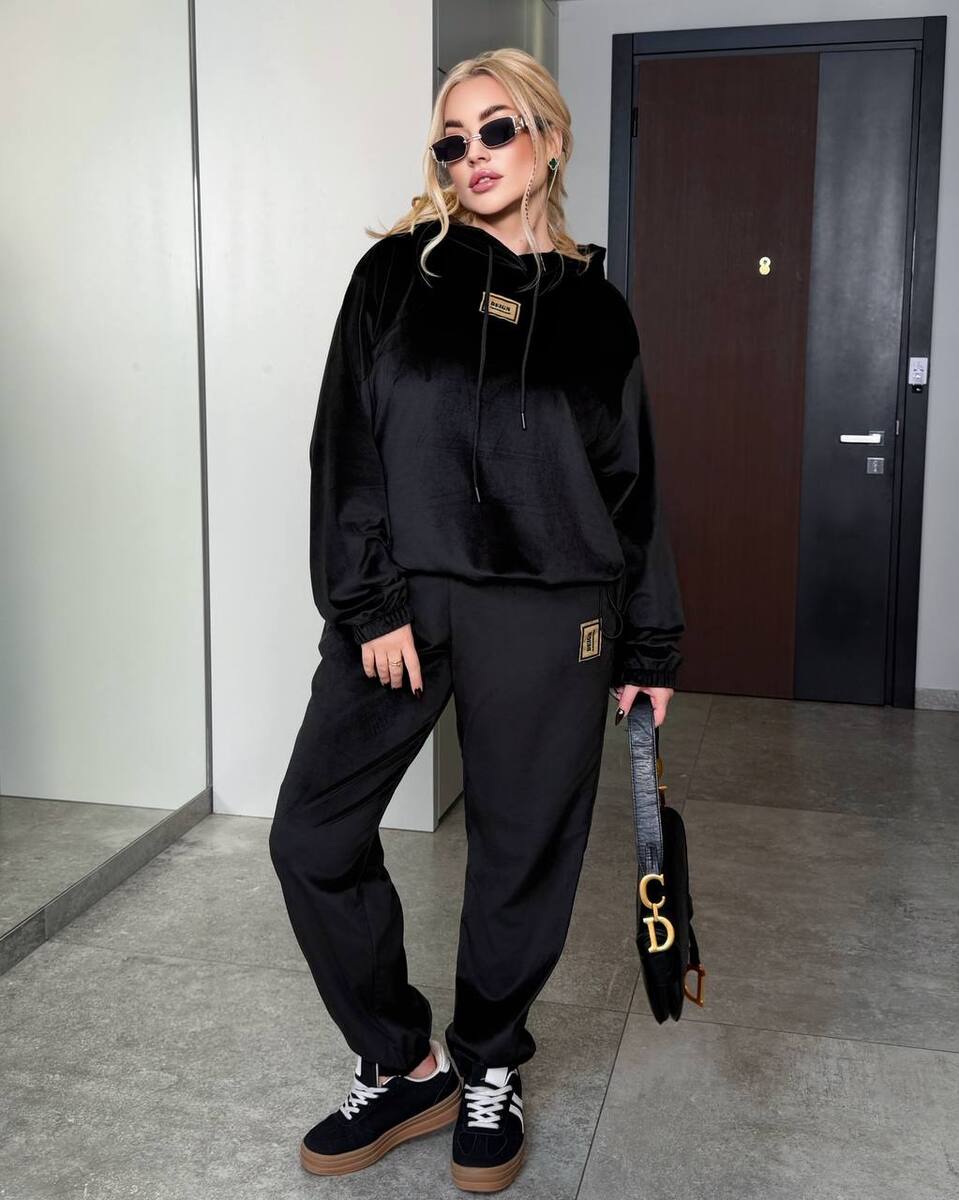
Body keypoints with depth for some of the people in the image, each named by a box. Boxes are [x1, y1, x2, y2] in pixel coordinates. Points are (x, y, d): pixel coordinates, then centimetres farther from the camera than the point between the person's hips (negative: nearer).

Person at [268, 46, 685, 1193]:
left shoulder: (595, 310, 8)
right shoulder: (398, 272, 5)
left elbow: (633, 485, 10)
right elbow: (346, 444, -1)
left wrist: (649, 647, 8)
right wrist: (368, 604, -10)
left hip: (549, 617, 0)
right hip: (400, 596, 1)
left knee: (523, 852, 7)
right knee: (312, 836, 0)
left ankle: (489, 1070, 30)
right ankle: (406, 1066, 19)